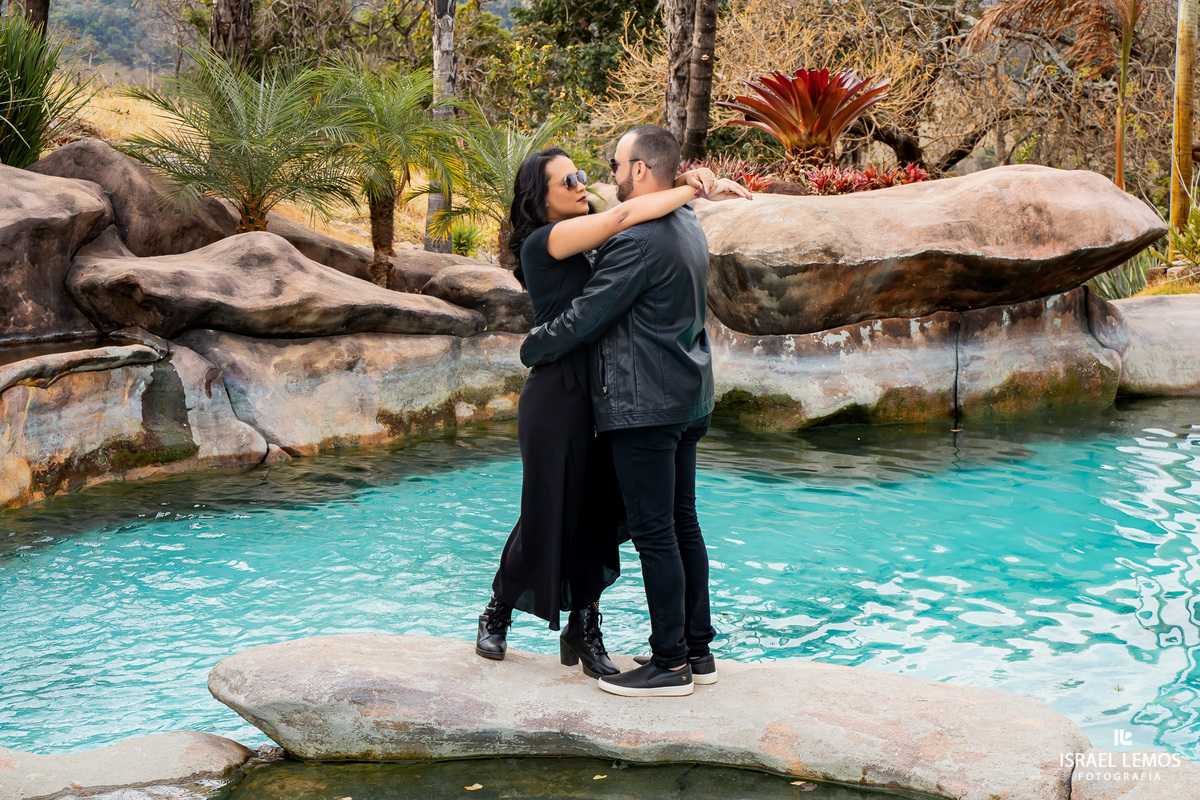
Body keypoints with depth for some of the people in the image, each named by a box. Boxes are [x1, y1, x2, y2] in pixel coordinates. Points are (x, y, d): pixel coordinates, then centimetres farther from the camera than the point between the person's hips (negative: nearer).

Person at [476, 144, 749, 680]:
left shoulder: (581, 244, 13)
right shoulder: (544, 241, -11)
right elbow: (624, 216, -20)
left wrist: (686, 183, -4)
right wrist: (697, 190, -13)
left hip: (597, 394, 8)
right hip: (558, 392, -8)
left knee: (596, 511, 8)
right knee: (548, 511, 3)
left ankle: (583, 630, 17)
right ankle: (496, 615, 24)